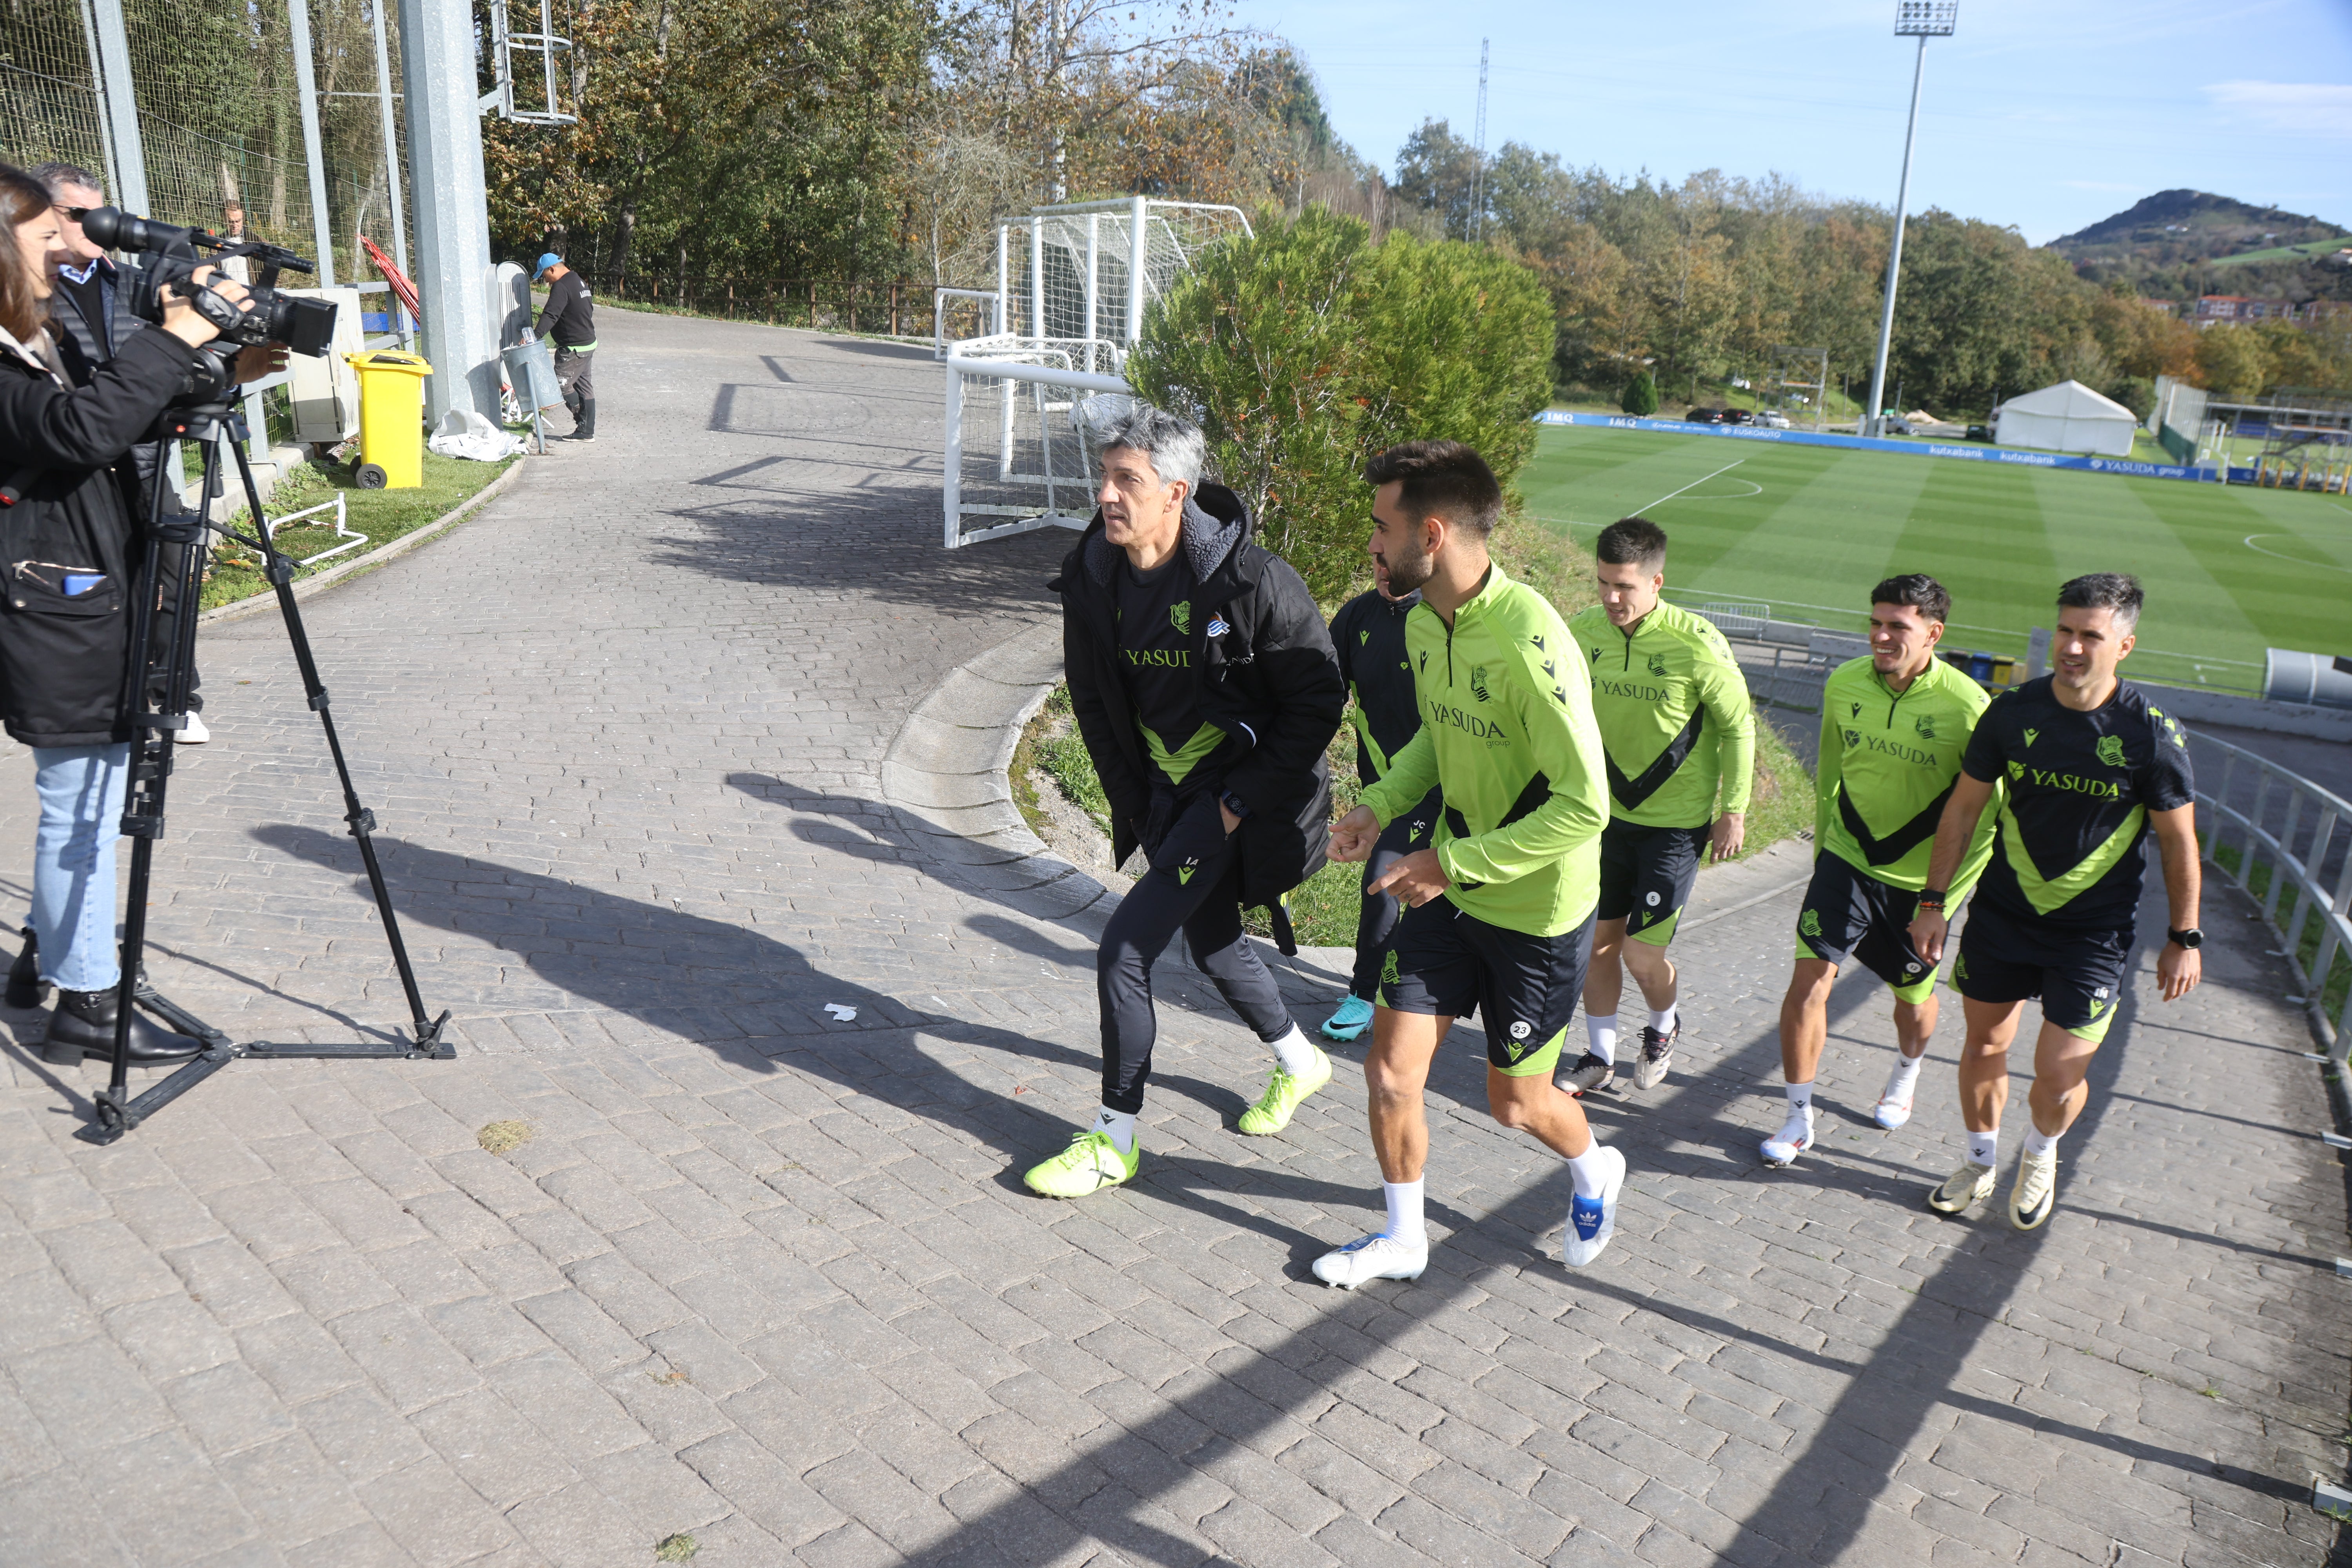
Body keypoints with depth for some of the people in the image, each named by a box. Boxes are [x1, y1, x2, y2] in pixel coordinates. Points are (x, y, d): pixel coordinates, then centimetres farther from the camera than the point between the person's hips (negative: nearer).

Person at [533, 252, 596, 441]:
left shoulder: (561, 287, -18)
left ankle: (585, 429, 5)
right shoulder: (579, 281, 13)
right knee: (584, 386, 10)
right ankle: (586, 432, 13)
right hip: (588, 342, 10)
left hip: (574, 348, -10)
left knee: (561, 383, -5)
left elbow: (550, 315, -29)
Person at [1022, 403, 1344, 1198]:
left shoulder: (1253, 581, -23)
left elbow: (1319, 701, -14)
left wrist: (1243, 803, -15)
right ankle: (1299, 1061, 50)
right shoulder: (1092, 580, -6)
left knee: (1125, 946, -13)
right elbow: (1094, 703, 7)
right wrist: (1134, 804, 2)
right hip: (1164, 793, 7)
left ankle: (1115, 1141, 4)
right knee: (1211, 941, 22)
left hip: (1240, 789, -7)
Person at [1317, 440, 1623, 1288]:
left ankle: (1595, 1172, 46)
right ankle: (1403, 1239, 29)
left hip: (1536, 909, -6)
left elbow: (1583, 807, -28)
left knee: (1516, 1102, 12)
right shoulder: (1423, 622, -2)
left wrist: (1456, 862, -24)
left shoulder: (1527, 642, -29)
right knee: (1389, 1069, 5)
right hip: (1450, 887, 7)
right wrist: (1379, 804, -1)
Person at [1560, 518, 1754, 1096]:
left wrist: (1733, 810, -4)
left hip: (1677, 822, -4)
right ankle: (1599, 1058, 27)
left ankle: (1663, 1028, 29)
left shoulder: (1696, 643, -17)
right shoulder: (1582, 634, -5)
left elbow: (1739, 727, -6)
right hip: (1608, 813, 4)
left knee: (1642, 953, -4)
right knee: (1599, 940, 9)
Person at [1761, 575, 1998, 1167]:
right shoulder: (1844, 684, -7)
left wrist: (1944, 896, -11)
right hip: (1846, 858, 2)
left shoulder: (1966, 706, -19)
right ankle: (1799, 1117, 5)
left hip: (1920, 879, -2)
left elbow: (1987, 814, -10)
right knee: (1809, 979, -10)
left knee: (1914, 997, 16)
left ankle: (1906, 1076, 50)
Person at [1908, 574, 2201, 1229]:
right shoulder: (2013, 711, -7)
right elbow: (1964, 807, 3)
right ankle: (1980, 1162, 38)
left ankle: (2041, 1154, 32)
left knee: (2059, 1073, -2)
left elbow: (2179, 841, -4)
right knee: (1984, 1045, 13)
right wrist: (1933, 900, 3)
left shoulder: (2151, 733, -14)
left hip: (2094, 930, -2)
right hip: (2002, 912, 3)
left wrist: (2184, 939, 0)